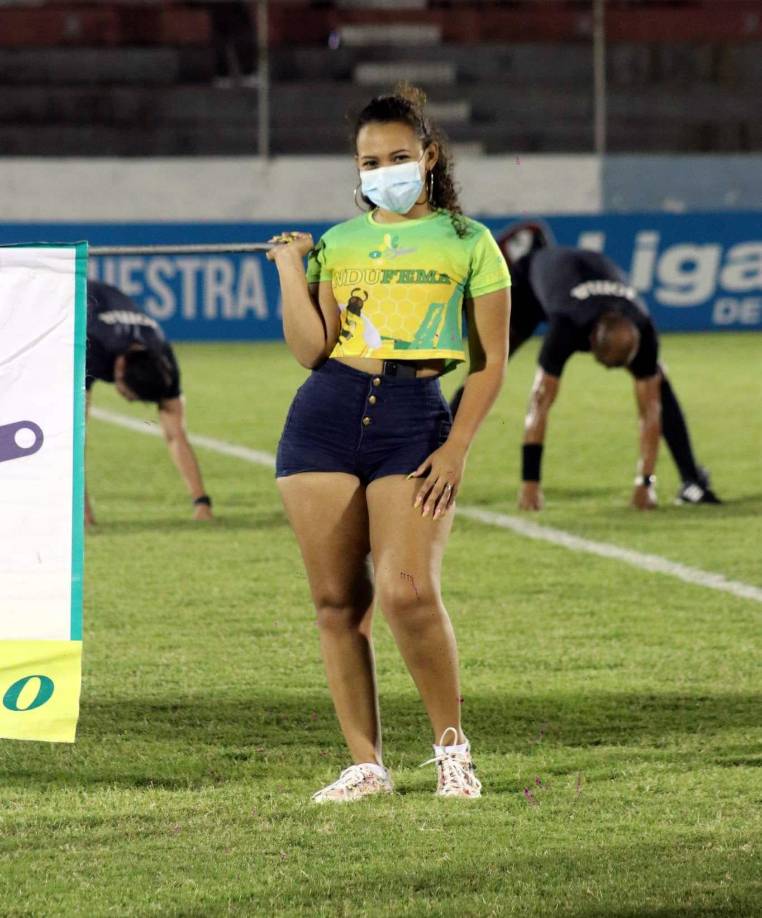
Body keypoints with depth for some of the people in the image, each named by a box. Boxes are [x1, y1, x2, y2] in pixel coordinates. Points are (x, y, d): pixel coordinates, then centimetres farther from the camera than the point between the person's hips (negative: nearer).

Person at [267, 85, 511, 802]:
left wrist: (457, 449, -5)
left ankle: (452, 747, -2)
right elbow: (310, 349, 4)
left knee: (408, 592, -19)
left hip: (416, 418, -3)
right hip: (326, 416, 3)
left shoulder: (467, 244, 8)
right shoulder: (336, 245, 15)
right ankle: (366, 764, 8)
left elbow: (490, 363, 6)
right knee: (337, 601, 0)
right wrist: (290, 266, 1)